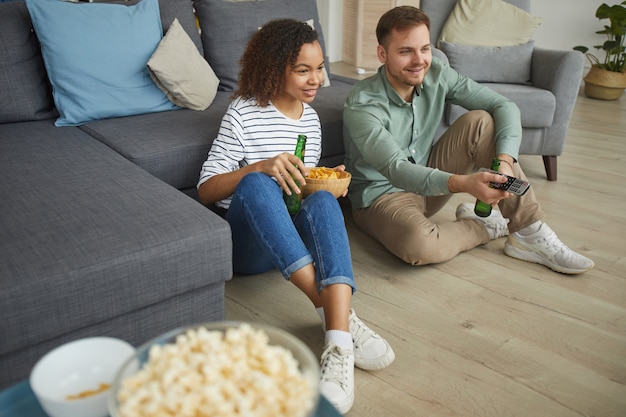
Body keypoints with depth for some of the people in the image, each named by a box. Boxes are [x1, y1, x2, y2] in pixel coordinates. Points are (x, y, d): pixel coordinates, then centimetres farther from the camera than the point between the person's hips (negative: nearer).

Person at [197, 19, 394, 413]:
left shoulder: (311, 117, 12)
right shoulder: (244, 114, -6)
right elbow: (206, 189, -10)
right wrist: (261, 166, -27)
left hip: (296, 235, 4)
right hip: (247, 242, -3)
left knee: (323, 199, -31)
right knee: (255, 183, -36)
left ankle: (339, 344, -48)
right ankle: (337, 312, -41)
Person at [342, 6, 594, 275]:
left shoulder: (436, 75, -9)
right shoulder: (361, 106, -25)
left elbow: (504, 107, -13)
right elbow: (397, 170, -36)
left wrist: (505, 160, -33)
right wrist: (464, 183, -51)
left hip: (429, 184, 6)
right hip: (382, 194, -5)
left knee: (482, 122, -16)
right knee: (419, 244, -39)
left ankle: (530, 233, -12)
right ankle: (485, 226, -5)